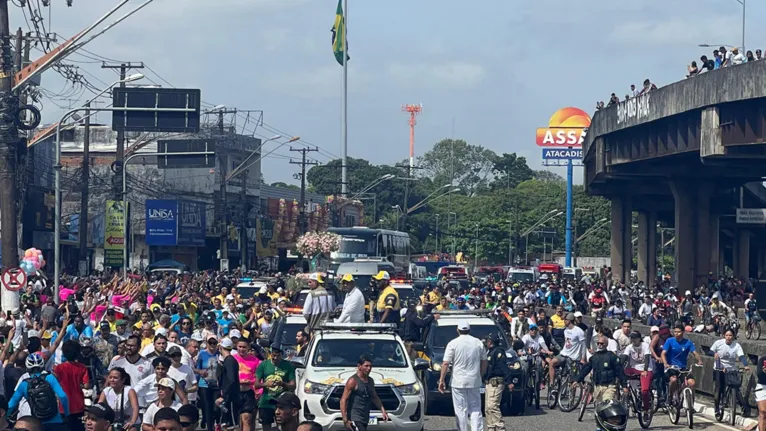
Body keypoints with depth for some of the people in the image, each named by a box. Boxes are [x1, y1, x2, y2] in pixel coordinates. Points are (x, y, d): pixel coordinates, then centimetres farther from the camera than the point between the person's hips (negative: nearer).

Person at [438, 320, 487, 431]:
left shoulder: (453, 344, -6)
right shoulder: (478, 343, 6)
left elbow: (445, 364, -9)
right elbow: (484, 362, 10)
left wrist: (441, 380, -5)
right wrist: (481, 376, 22)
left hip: (458, 382, -3)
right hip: (475, 382, 3)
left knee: (461, 410, 1)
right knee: (476, 409, 7)